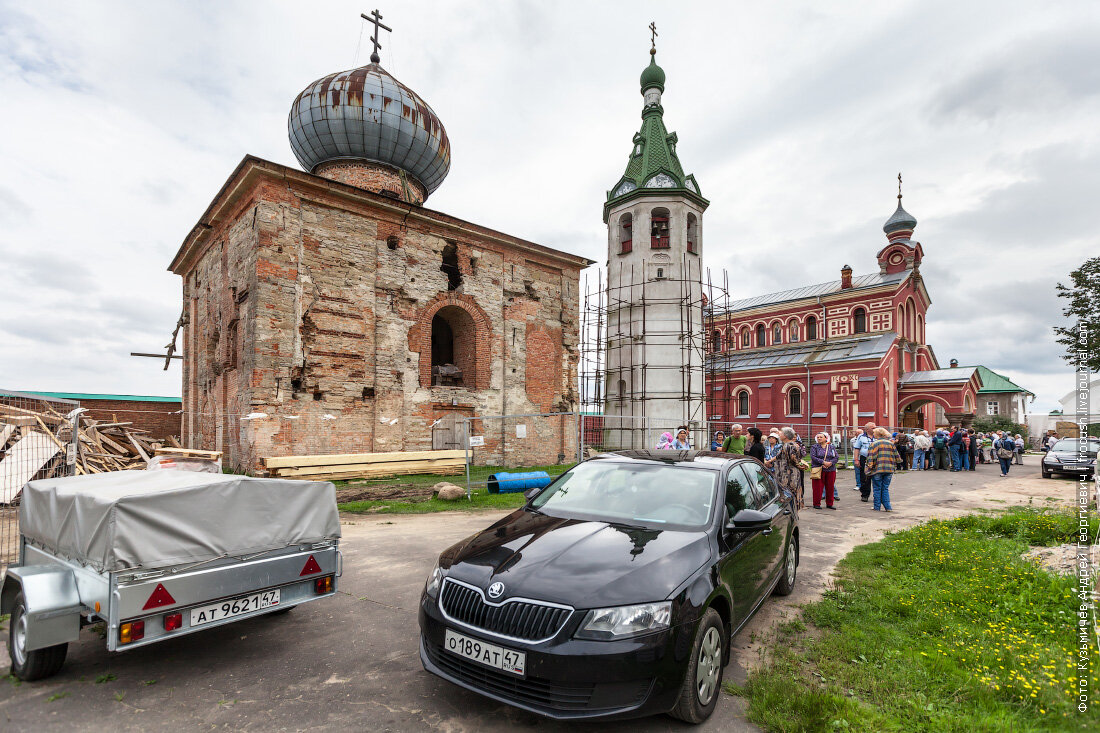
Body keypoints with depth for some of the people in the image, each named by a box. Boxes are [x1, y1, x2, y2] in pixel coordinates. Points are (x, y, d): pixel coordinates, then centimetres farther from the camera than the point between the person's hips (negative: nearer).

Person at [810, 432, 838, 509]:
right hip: (818, 470, -3)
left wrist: (830, 463, -14)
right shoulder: (814, 447, 2)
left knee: (830, 488, 7)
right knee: (818, 488, -2)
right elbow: (813, 457, -10)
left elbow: (836, 457, 4)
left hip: (831, 470, 3)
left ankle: (829, 504, 19)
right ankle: (816, 504, 7)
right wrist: (823, 462, -19)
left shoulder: (831, 447, 11)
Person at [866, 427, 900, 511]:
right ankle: (887, 506, 8)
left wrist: (869, 468, -3)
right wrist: (894, 466, 23)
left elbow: (871, 458, -11)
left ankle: (877, 507, 10)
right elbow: (896, 456, 11)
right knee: (885, 488, 12)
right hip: (889, 469, 4)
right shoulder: (891, 443, 6)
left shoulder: (874, 444, -7)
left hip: (877, 469, -4)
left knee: (877, 489, 6)